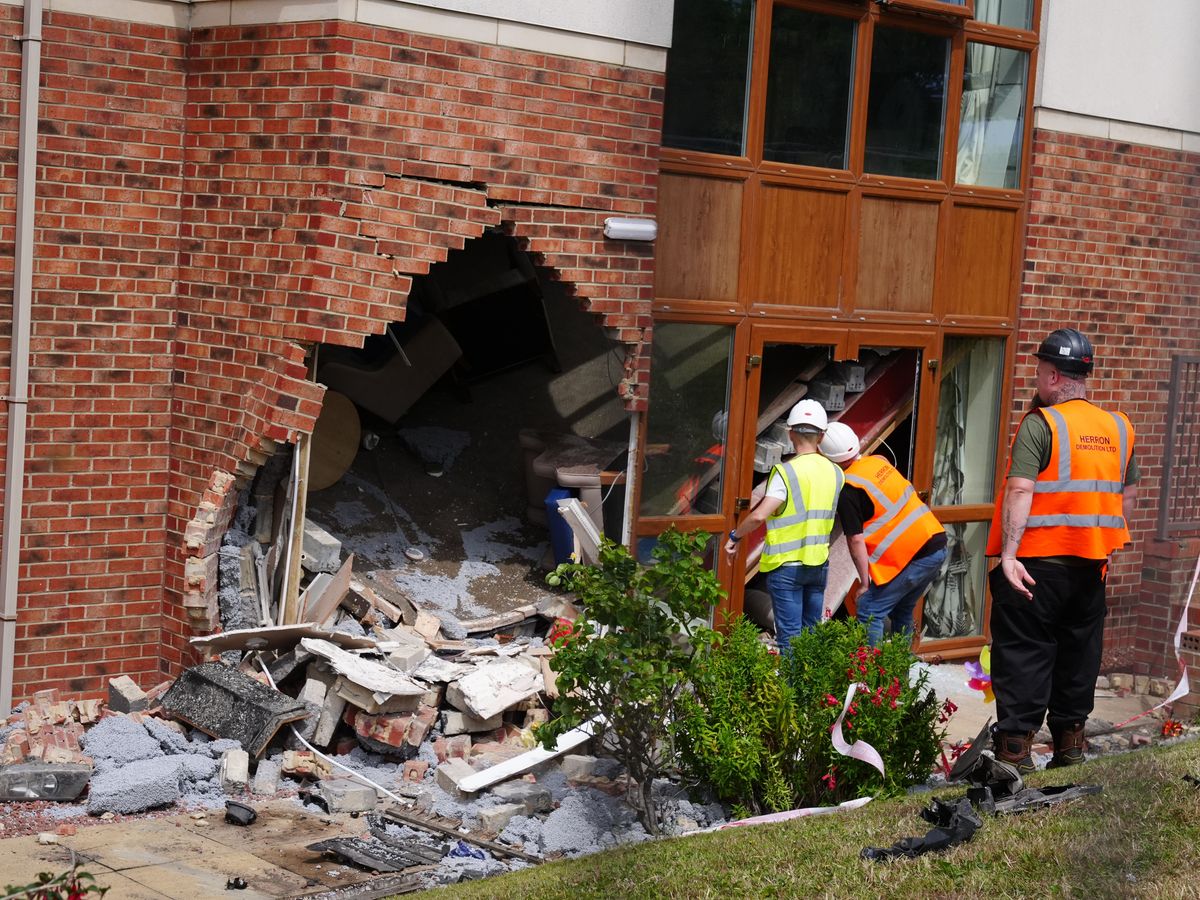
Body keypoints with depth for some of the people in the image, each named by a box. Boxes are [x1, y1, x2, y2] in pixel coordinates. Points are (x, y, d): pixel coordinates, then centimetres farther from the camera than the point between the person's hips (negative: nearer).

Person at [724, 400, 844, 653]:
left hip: (787, 565, -5)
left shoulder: (786, 472, -16)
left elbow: (759, 515, -22)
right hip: (820, 564, 5)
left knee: (789, 635, 0)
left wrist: (735, 536, -9)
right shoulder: (834, 473, 2)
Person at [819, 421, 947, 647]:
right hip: (938, 545, 8)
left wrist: (864, 583, -7)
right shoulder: (880, 462, 11)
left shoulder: (848, 489, -12)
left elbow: (856, 539, -13)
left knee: (869, 613, -2)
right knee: (902, 611, 20)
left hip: (911, 558, -8)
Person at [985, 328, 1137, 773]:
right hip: (1090, 564, 6)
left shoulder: (1040, 424, -13)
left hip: (1037, 560, -6)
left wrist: (1008, 554, -22)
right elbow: (1128, 495, 14)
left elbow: (1019, 491, -21)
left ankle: (1016, 745, -1)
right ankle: (1070, 740, 24)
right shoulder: (1118, 428, 7)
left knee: (1022, 653, 0)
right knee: (1079, 650, 16)